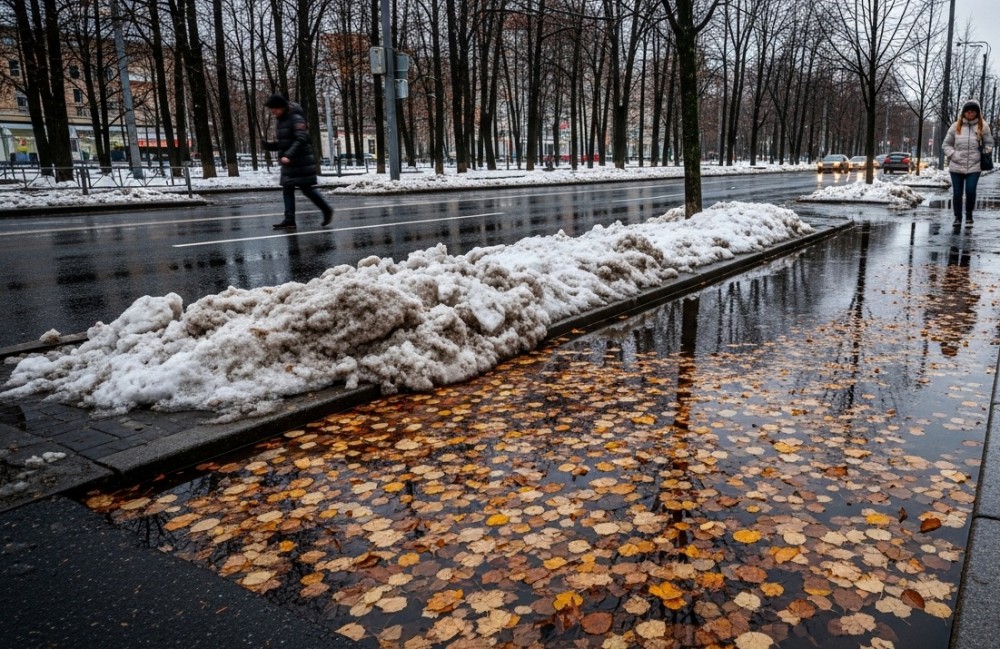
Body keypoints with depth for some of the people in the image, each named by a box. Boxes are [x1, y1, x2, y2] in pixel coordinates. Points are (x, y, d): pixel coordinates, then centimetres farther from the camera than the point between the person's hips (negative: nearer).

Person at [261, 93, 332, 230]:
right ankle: (289, 220, 1)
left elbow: (301, 140, -23)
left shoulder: (296, 119, -12)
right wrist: (268, 145, 3)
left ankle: (327, 210, 14)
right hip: (289, 162, 9)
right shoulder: (281, 121, 15)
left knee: (306, 188, -4)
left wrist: (289, 155, -31)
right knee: (287, 189, 2)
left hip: (301, 161, -9)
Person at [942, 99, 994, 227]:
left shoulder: (983, 126, 3)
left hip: (974, 167, -1)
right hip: (956, 166, 1)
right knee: (957, 193, 4)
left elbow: (989, 144, 10)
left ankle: (969, 215, 13)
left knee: (970, 191, -8)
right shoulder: (956, 126, 3)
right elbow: (946, 144, 9)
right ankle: (957, 217, 17)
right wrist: (953, 155, -4)